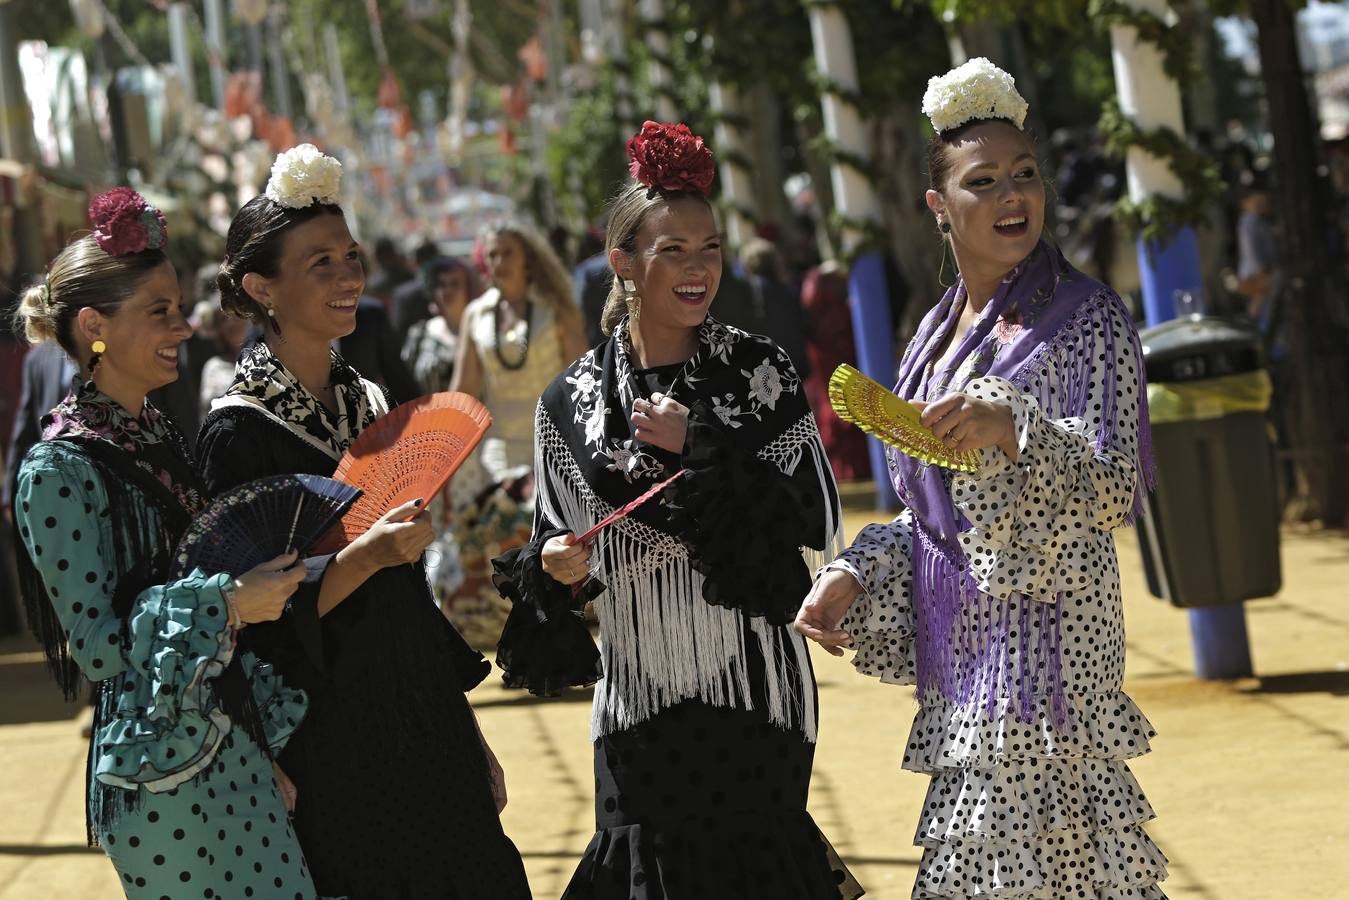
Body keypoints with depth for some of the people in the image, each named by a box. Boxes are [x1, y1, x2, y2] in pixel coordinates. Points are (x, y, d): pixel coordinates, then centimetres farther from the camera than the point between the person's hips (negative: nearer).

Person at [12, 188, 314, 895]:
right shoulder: (57, 471, -12)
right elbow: (96, 644, -15)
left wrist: (268, 747, 15)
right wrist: (226, 603, -22)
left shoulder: (160, 438, 12)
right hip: (159, 771, -8)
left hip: (236, 750, 8)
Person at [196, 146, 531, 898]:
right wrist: (368, 554, -30)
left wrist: (469, 737, 16)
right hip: (334, 744, -7)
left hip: (426, 725, 7)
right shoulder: (241, 430, -12)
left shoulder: (367, 403, 10)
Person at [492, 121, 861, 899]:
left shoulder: (760, 371, -1)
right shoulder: (573, 401, 3)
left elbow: (819, 520, -8)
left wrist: (701, 448, -14)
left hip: (755, 694, -1)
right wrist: (554, 568, -12)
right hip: (640, 705, 2)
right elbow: (558, 546, 11)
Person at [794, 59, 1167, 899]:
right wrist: (853, 577, 4)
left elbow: (1116, 493, -17)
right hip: (964, 648, 7)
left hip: (1045, 636, -7)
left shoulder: (1087, 319, -7)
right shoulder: (936, 337, 13)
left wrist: (1014, 430, -32)